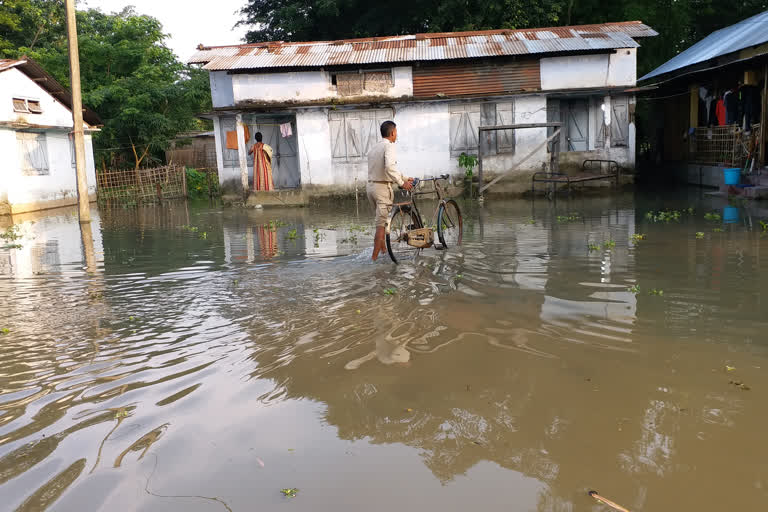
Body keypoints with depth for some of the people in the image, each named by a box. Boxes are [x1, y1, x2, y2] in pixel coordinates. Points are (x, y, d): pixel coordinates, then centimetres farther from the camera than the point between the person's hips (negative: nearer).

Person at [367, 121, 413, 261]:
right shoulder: (389, 146, -11)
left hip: (370, 186, 9)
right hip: (382, 187, -8)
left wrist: (405, 178, 24)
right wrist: (402, 183, -20)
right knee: (382, 224, -4)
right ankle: (375, 257, -4)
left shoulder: (373, 148, 17)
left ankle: (383, 249, 30)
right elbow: (390, 167, -28)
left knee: (380, 221, 20)